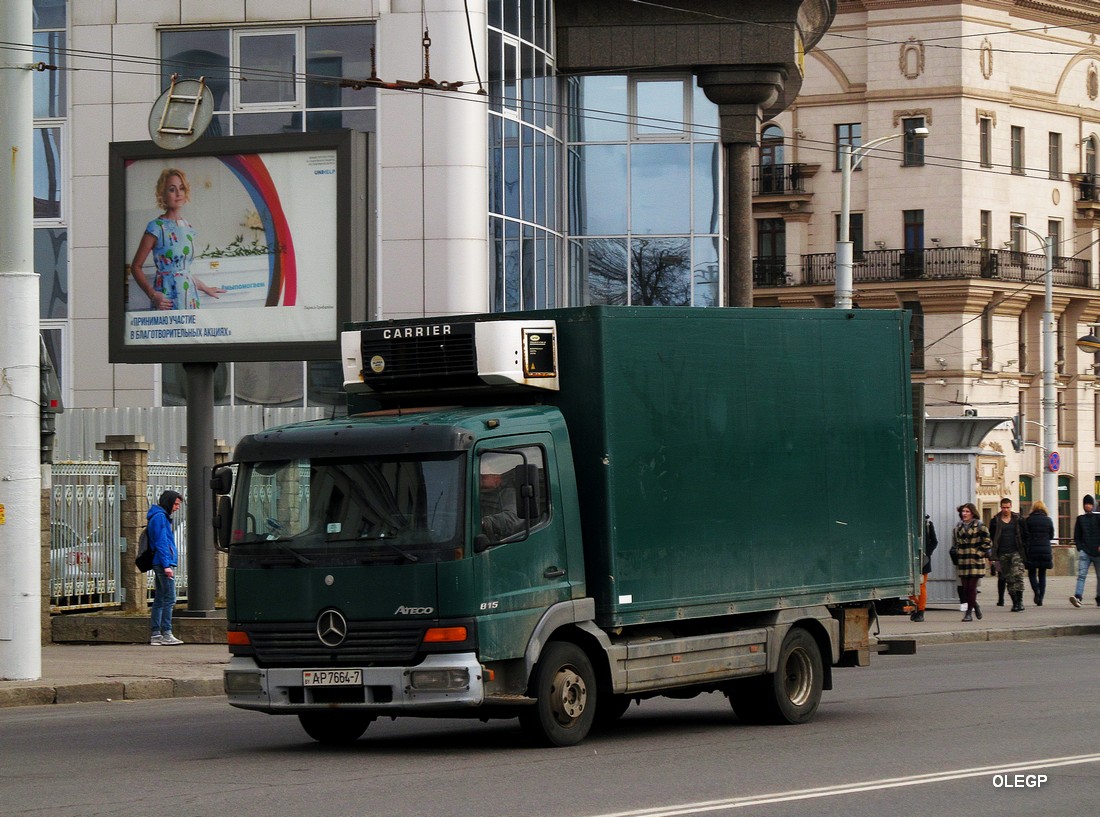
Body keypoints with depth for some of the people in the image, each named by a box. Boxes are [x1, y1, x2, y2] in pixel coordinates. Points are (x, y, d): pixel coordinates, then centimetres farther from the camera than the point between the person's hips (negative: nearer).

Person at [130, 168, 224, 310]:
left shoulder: (188, 228, 13)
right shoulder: (156, 227, -5)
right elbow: (136, 267, -5)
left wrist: (206, 289, 30)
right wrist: (152, 294, -17)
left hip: (190, 298, 6)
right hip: (167, 300, -6)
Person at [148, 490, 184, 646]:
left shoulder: (162, 516, 21)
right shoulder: (160, 517, -10)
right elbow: (161, 542, -17)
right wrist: (166, 565, -20)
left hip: (159, 564, 11)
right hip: (163, 563, -11)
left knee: (159, 600, 9)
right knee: (169, 599, -11)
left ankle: (156, 634, 10)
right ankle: (166, 634, -14)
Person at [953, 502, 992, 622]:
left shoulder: (979, 526, -3)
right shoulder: (958, 527, 12)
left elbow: (988, 542, -3)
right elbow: (955, 543, 24)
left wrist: (978, 553, -9)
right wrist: (957, 556, 13)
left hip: (976, 561, -5)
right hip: (963, 561, 5)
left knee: (972, 587, -5)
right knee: (965, 587, 3)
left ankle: (969, 612, 1)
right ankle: (975, 605, 26)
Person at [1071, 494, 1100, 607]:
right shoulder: (1080, 519, 11)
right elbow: (1076, 537, 14)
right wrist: (1080, 548, 1)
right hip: (1084, 551, 0)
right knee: (1081, 575, -15)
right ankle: (1077, 597, -28)